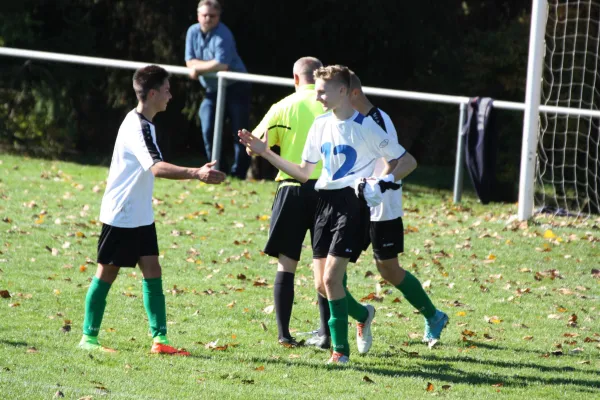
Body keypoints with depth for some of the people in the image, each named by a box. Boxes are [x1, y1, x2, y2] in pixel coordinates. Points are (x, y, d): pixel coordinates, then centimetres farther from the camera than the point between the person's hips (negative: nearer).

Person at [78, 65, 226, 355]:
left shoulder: (144, 123, 10)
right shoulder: (137, 127, -22)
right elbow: (157, 168, -37)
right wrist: (196, 173, -48)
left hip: (141, 216, 9)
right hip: (120, 215, -9)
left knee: (152, 271, 2)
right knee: (107, 273, 1)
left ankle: (159, 338, -1)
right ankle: (88, 337, 10)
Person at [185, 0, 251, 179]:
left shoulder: (223, 35, -21)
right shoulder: (193, 32, -1)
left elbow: (222, 65, -29)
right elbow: (190, 61, -2)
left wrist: (199, 68, -17)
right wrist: (211, 65, -17)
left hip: (235, 88, -6)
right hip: (212, 90, 6)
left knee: (239, 133, -5)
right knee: (208, 131, -3)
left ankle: (239, 173, 3)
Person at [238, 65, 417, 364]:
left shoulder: (366, 127, -7)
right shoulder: (321, 125, 11)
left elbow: (408, 161, -2)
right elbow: (303, 173, 17)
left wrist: (385, 181, -18)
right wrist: (265, 153, 11)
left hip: (353, 203, -6)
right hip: (325, 201, 6)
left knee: (331, 277, -16)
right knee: (321, 284, 2)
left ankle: (340, 349, -5)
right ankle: (362, 314, 32)